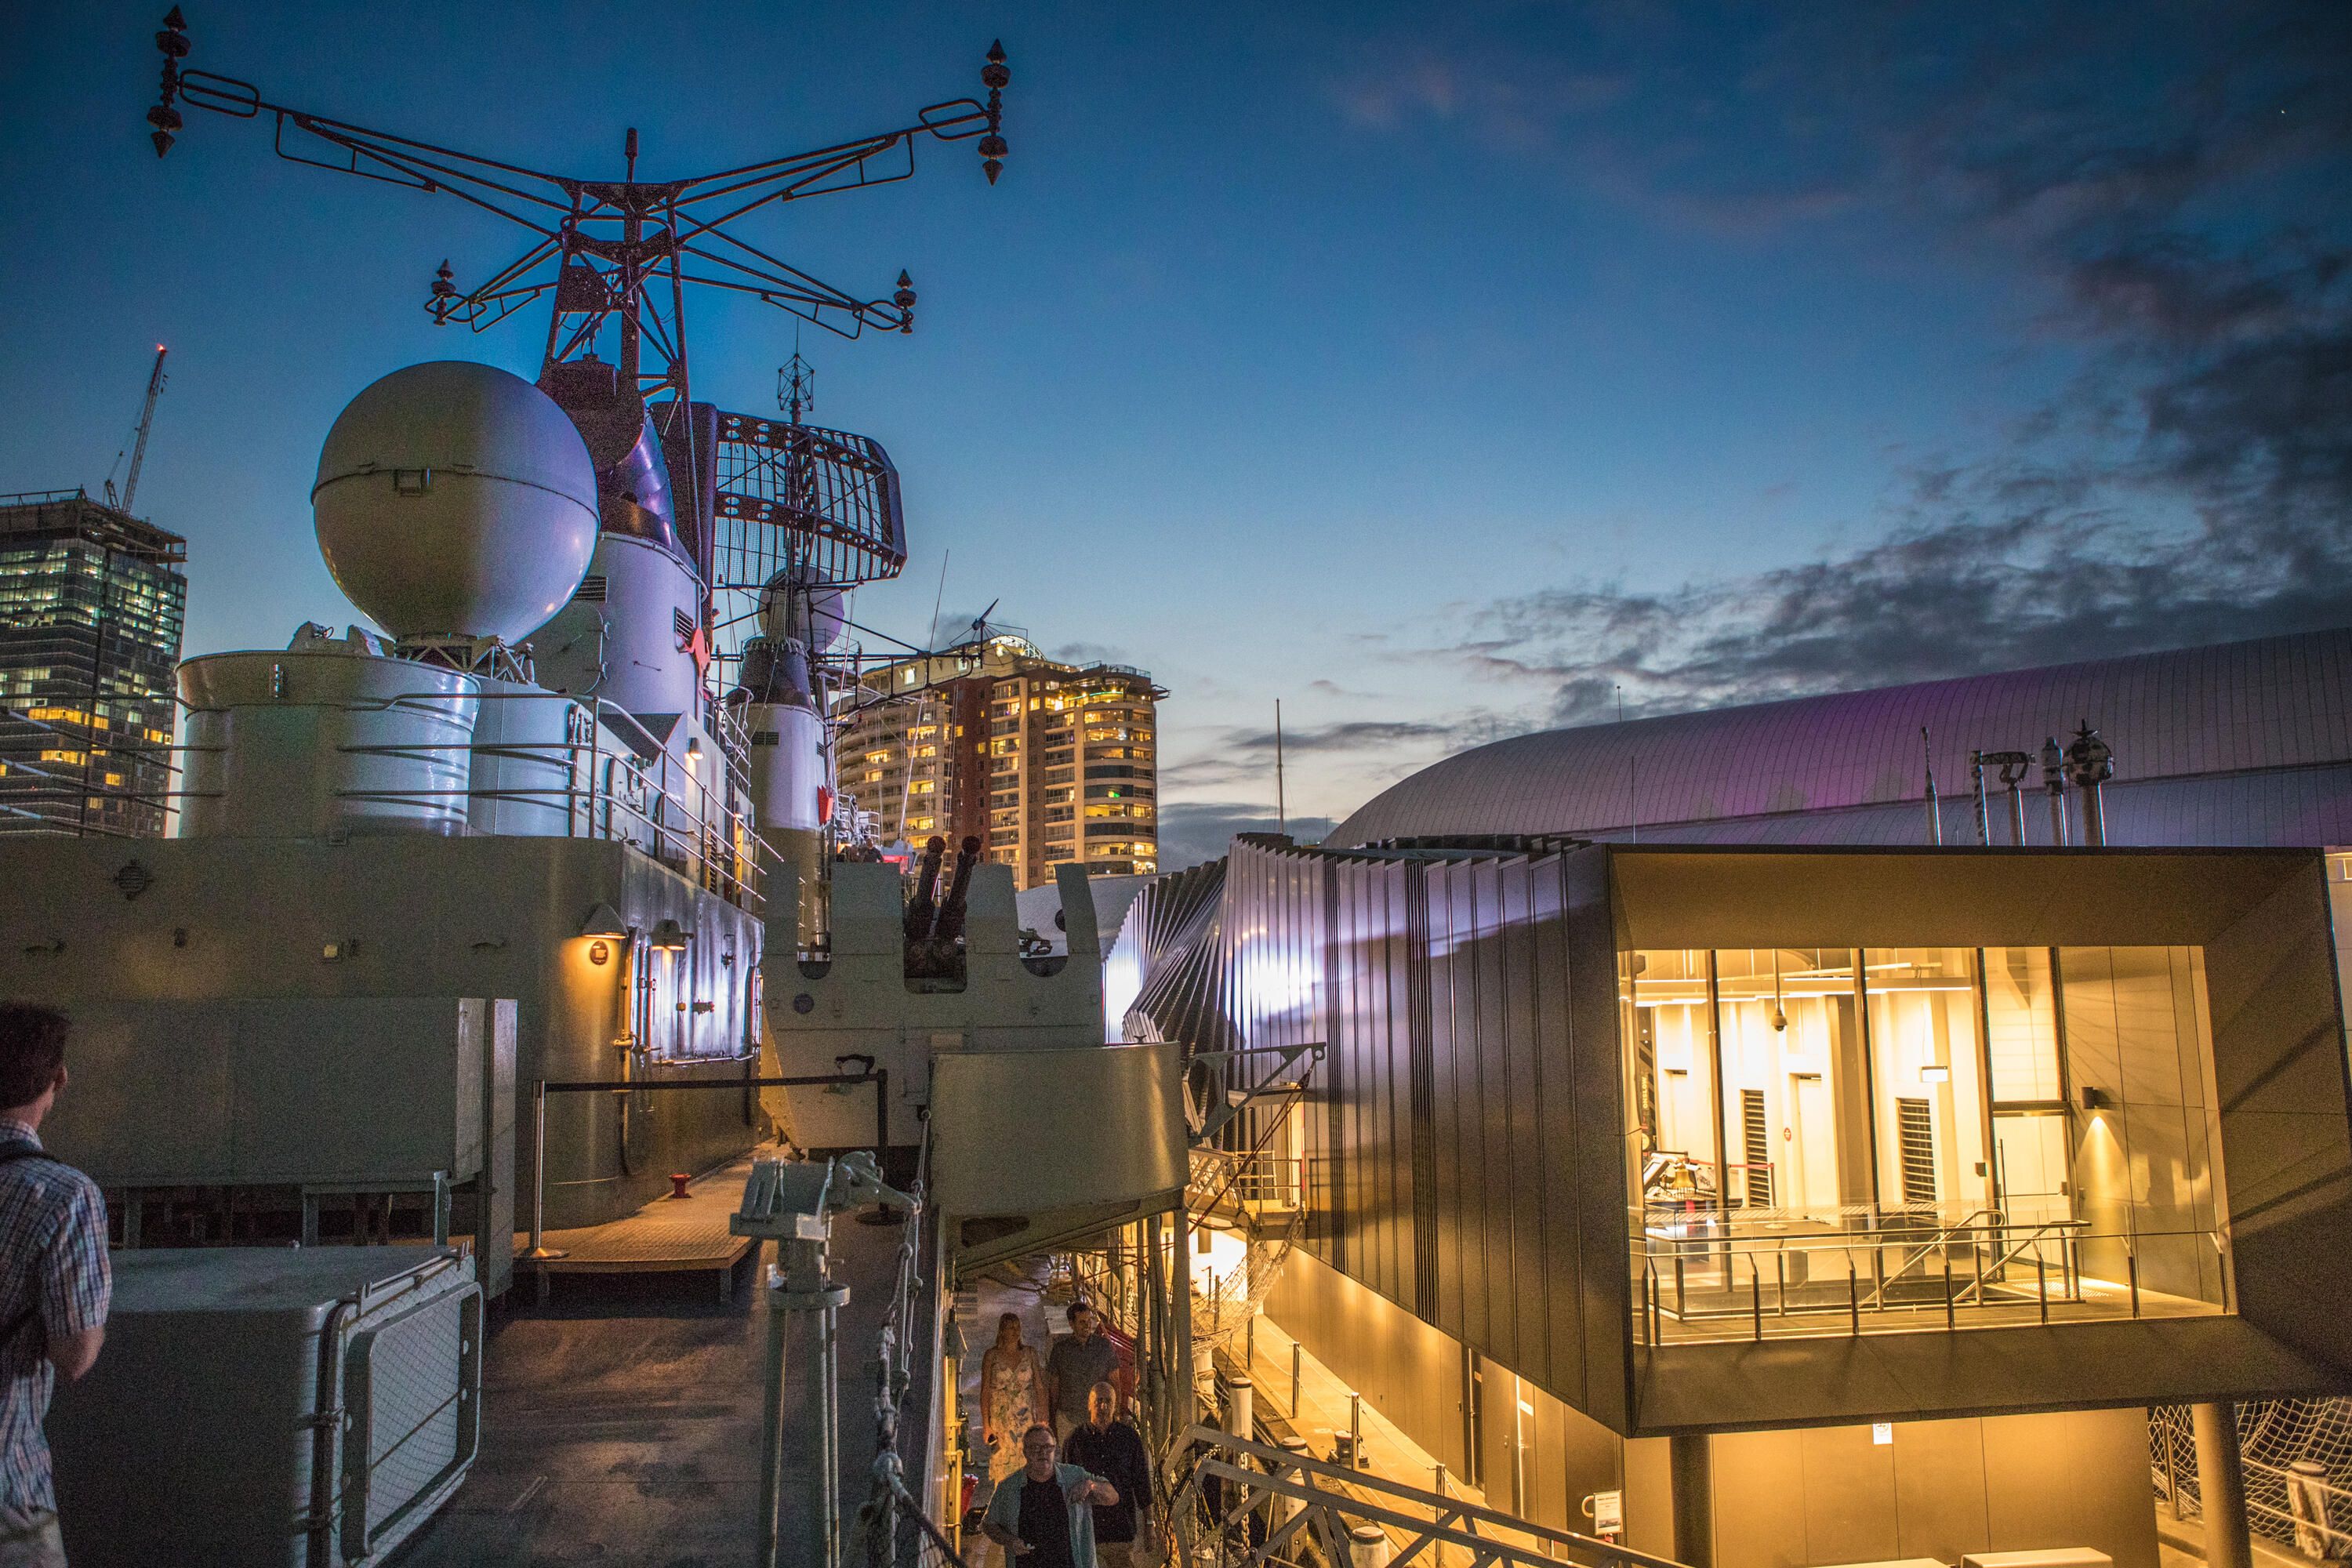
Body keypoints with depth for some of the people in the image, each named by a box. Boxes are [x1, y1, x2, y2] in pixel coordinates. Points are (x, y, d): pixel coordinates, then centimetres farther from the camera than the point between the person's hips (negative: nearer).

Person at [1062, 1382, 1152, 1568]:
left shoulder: (1130, 1437, 4)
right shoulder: (1076, 1439, 3)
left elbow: (1142, 1482, 8)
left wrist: (1149, 1524, 7)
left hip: (1122, 1528, 0)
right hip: (1086, 1527, 0)